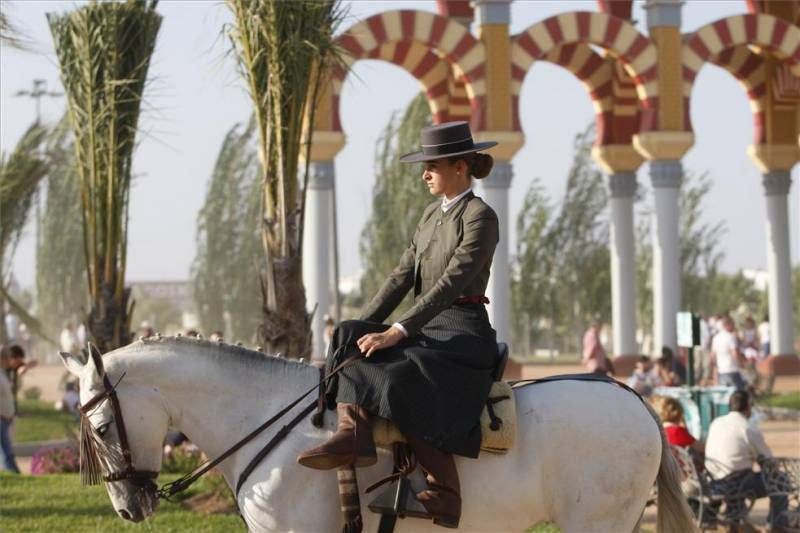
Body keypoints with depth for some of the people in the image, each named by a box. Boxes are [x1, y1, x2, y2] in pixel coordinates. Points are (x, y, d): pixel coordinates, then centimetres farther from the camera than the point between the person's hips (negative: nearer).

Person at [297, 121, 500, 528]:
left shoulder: (480, 217, -10)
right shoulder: (433, 215, 17)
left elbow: (450, 284, -20)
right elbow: (402, 277, 14)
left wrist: (397, 332, -26)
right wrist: (362, 327, 3)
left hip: (463, 331, -9)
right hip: (428, 328, 9)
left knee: (402, 384, -33)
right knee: (349, 340, -13)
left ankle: (445, 494, -31)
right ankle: (354, 433, -30)